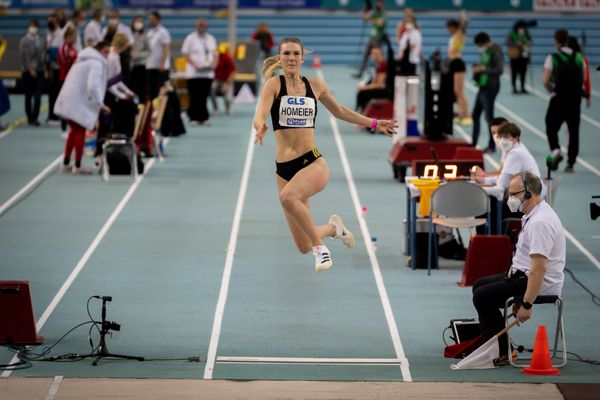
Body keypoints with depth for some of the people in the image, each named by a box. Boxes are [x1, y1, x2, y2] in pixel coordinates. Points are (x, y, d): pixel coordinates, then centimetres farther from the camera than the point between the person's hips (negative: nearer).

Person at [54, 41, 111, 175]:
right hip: (78, 102, -10)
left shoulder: (84, 60, 21)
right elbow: (92, 86, -23)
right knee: (80, 132, -1)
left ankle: (66, 164, 24)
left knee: (75, 131, 20)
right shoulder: (97, 63, -12)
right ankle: (77, 167, 2)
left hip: (68, 101, 10)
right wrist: (100, 104, -16)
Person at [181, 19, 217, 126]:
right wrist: (193, 64, -16)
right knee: (194, 96, -4)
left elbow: (215, 53, 16)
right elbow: (185, 53, -3)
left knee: (204, 96, 3)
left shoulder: (211, 39, 14)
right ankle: (194, 117, 1)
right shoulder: (190, 38, 1)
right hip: (194, 72, -3)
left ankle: (203, 117, 8)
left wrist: (214, 63, -4)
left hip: (207, 72, 3)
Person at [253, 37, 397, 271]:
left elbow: (339, 111, 25)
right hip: (284, 168, 1)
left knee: (288, 196, -37)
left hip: (313, 163, -1)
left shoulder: (315, 85, 7)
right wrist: (261, 126, -40)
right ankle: (332, 228, 36)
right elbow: (260, 116, -17)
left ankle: (319, 246, -17)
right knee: (304, 247, 1)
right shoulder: (274, 84, -1)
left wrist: (373, 124, 25)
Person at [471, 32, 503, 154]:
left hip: (490, 87, -9)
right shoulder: (485, 51, 11)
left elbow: (499, 70, -21)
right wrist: (478, 68, 3)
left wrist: (483, 69, -21)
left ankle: (492, 146, 7)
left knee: (489, 116, -2)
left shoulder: (495, 52, -14)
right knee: (475, 115, 12)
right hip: (483, 86, 9)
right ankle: (473, 144, 20)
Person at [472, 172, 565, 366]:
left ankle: (501, 353, -7)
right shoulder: (533, 215, 10)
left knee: (482, 297, -14)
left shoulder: (540, 222, -25)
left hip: (540, 283, -11)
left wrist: (527, 304, -29)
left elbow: (539, 268, -30)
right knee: (480, 285, 17)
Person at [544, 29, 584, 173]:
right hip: (575, 98, 3)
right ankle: (571, 163, 8)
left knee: (551, 128, 10)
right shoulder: (578, 58, 4)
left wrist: (552, 90, 8)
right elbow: (583, 79, 6)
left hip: (558, 98, -3)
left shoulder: (552, 58, -8)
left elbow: (546, 82, -11)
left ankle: (556, 150, -16)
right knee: (574, 131, 9)